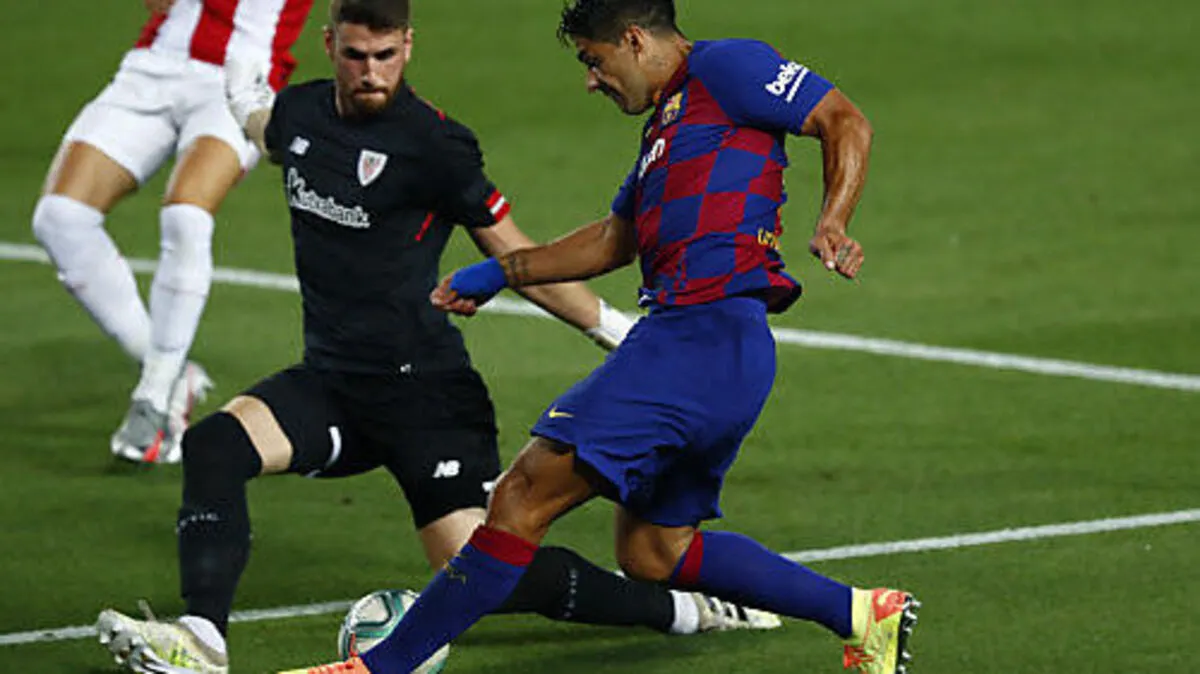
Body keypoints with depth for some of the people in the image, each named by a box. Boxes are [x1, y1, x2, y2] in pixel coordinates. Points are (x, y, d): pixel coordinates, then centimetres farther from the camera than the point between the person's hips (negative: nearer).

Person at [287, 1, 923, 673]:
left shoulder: (723, 67, -1)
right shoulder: (667, 123, 28)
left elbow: (847, 123, -7)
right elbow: (614, 239, 37)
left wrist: (832, 223, -22)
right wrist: (497, 274, 38)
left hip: (704, 335, -11)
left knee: (525, 496, -11)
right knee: (651, 552, 15)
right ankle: (863, 615, 15)